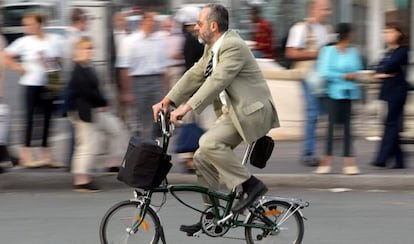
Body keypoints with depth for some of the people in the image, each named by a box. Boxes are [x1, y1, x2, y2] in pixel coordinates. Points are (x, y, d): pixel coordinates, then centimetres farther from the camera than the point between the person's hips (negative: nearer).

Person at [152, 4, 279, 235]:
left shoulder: (233, 46, -19)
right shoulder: (212, 49, 12)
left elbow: (217, 80, -27)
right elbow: (195, 75, 16)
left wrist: (187, 107, -31)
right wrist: (167, 100, 8)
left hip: (251, 111, -10)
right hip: (232, 112, 10)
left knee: (209, 143, -26)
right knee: (203, 158, 5)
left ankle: (251, 184, -15)